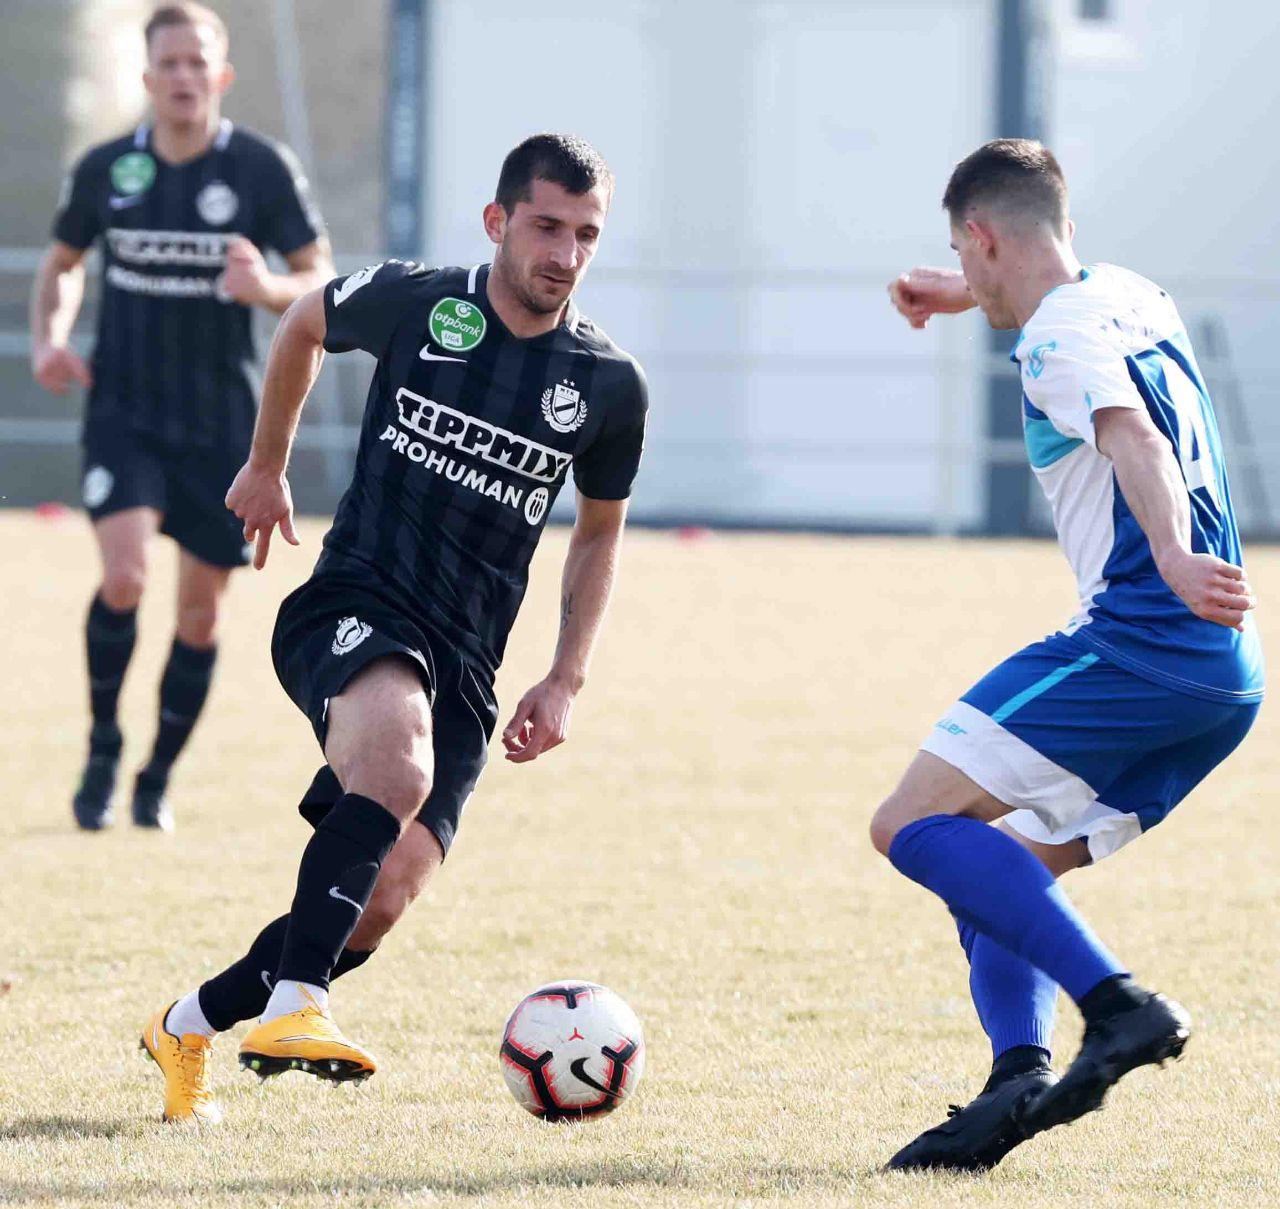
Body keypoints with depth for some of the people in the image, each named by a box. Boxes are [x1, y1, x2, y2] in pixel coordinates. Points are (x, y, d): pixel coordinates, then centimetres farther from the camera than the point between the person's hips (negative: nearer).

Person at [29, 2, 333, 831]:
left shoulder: (263, 169, -7)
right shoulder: (105, 170, -1)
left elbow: (323, 281, -2)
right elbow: (64, 262, 17)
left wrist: (268, 289, -24)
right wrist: (49, 339, -2)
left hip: (221, 421, 0)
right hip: (123, 411, 0)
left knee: (201, 612, 5)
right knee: (124, 577, -21)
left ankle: (157, 779, 23)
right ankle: (103, 749, 0)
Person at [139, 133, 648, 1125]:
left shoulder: (609, 385, 4)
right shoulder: (411, 303, -2)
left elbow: (600, 532, 20)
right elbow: (305, 326, 21)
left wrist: (566, 682, 11)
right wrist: (267, 466, 28)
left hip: (464, 667, 3)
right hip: (352, 607, -3)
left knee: (384, 900, -10)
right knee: (398, 768, -37)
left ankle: (193, 1025, 12)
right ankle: (292, 1003, -36)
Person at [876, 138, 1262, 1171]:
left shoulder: (1060, 337, -6)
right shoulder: (1138, 299, 22)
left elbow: (1135, 439, -26)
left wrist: (1172, 560, -42)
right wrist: (967, 298, 61)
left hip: (1139, 635, -10)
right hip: (1228, 681, 10)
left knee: (915, 827, -14)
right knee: (995, 874, 15)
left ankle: (1122, 1007, -26)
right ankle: (1018, 1080, -8)